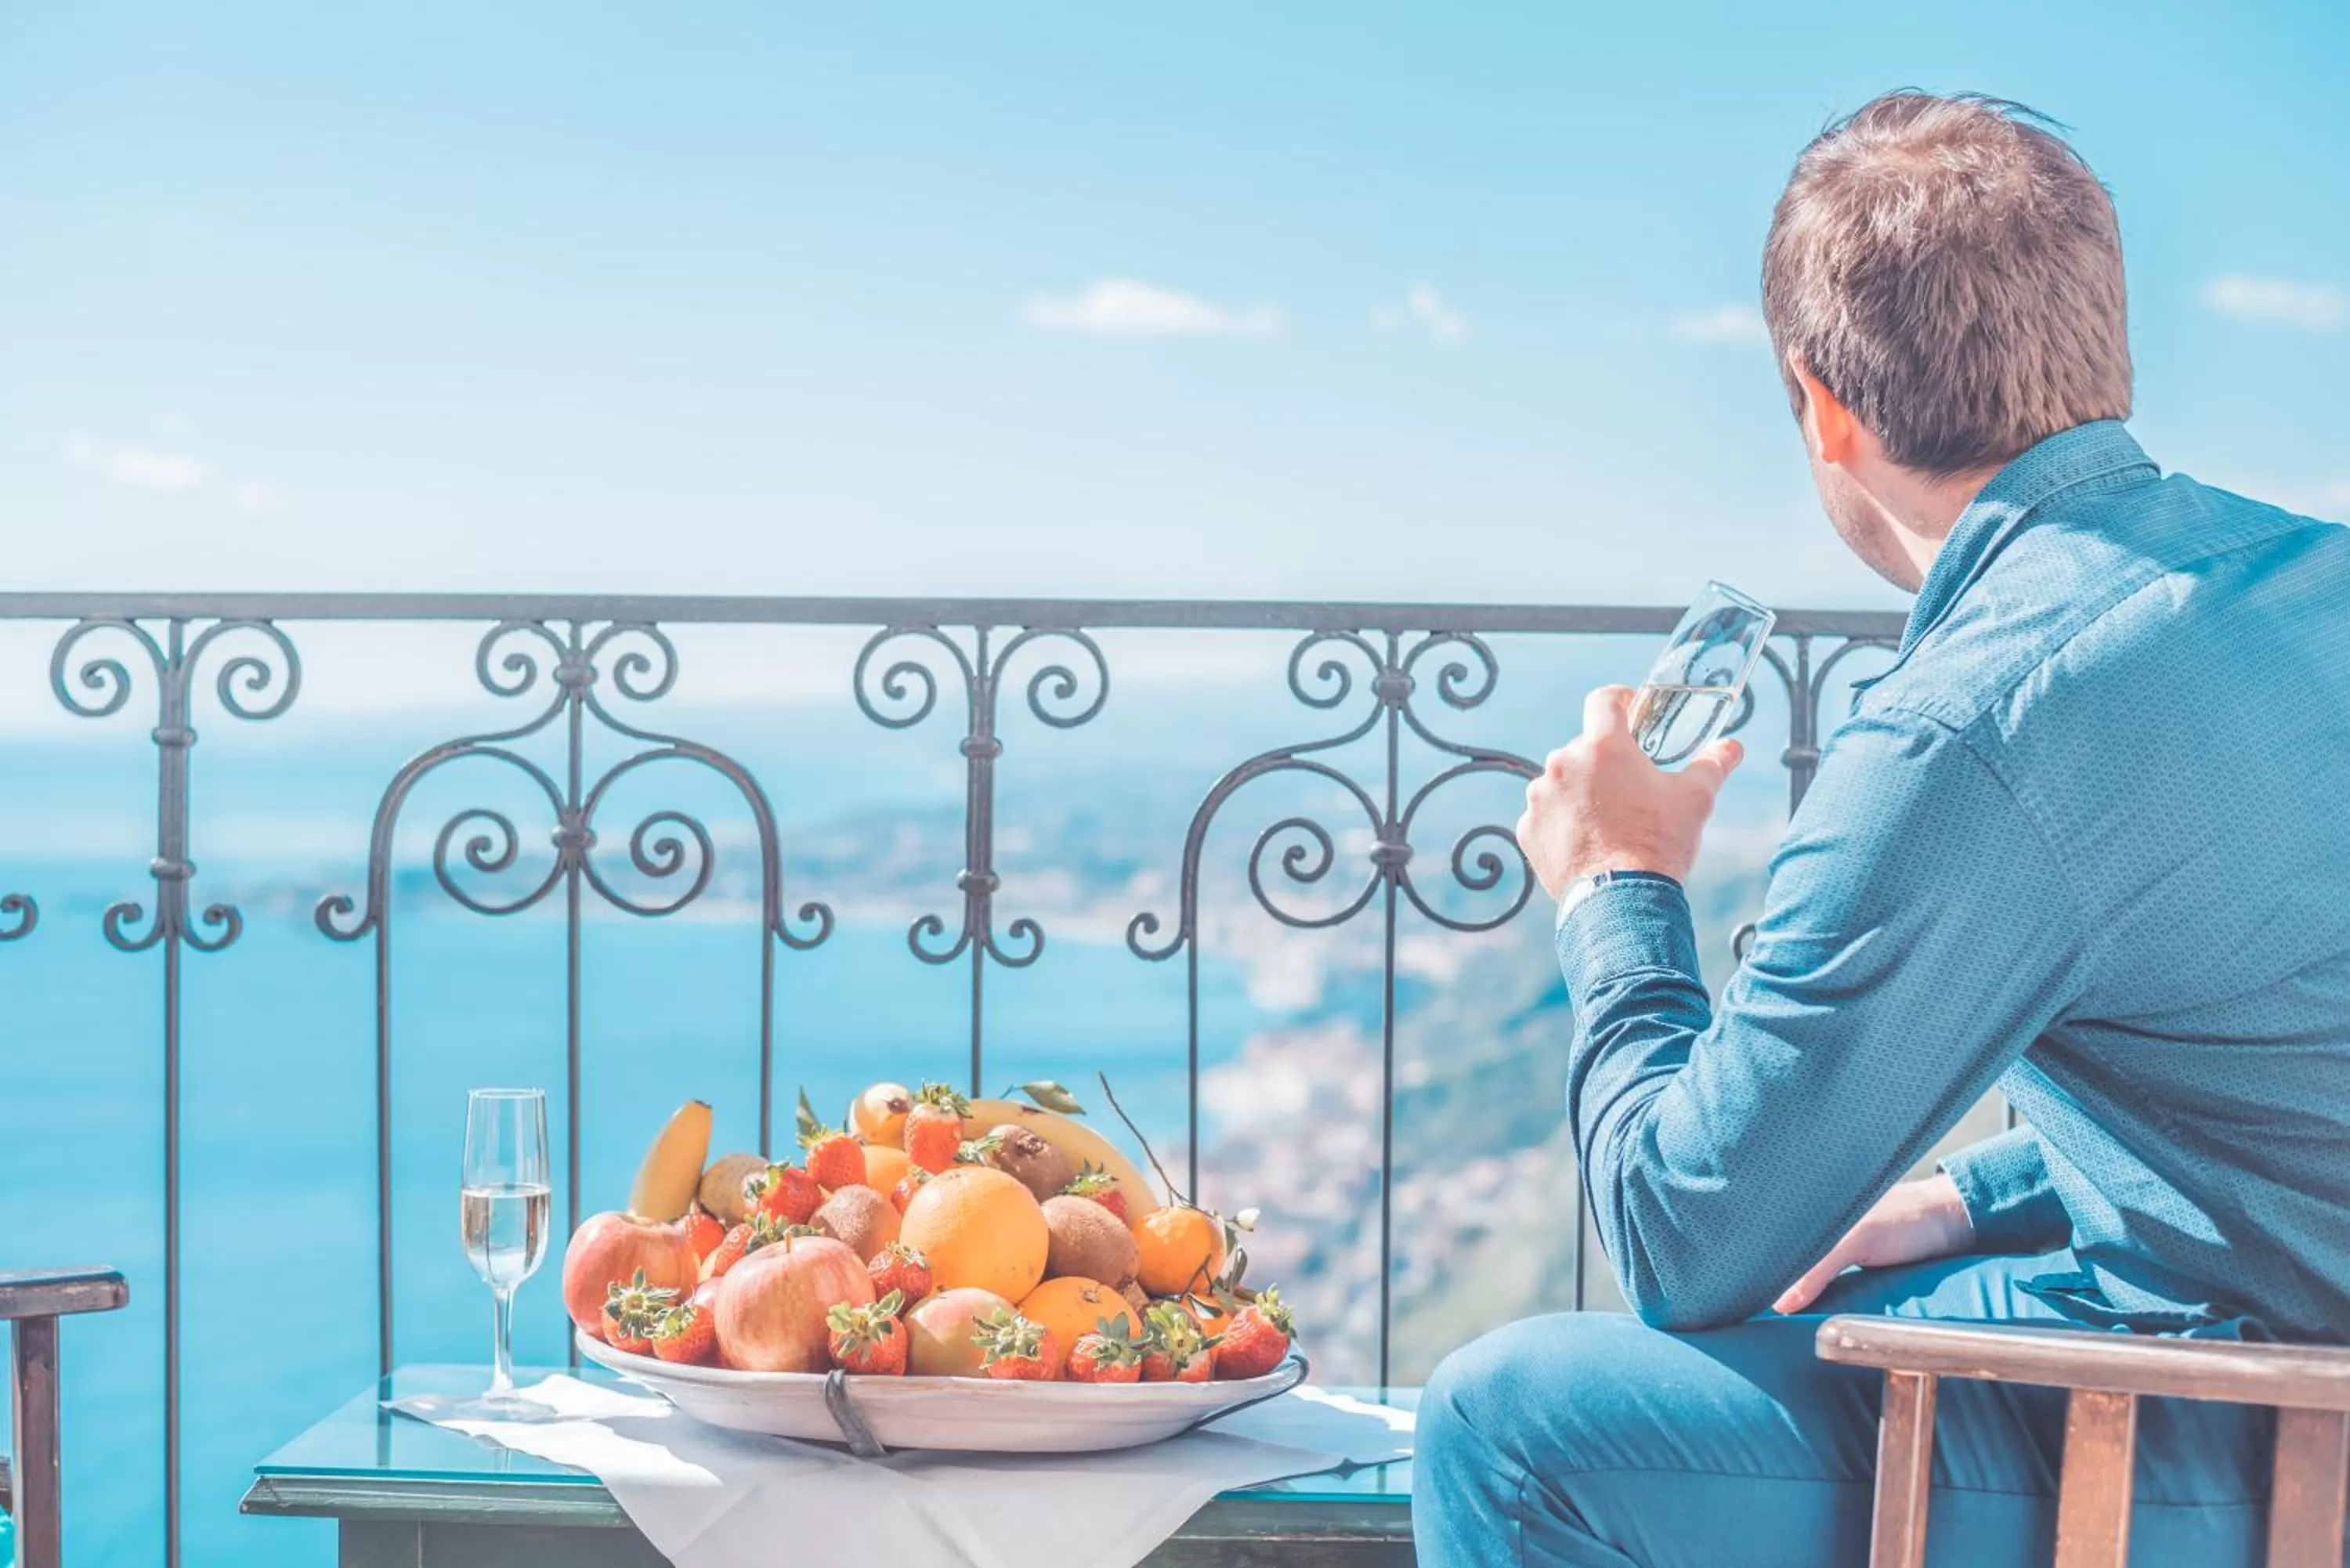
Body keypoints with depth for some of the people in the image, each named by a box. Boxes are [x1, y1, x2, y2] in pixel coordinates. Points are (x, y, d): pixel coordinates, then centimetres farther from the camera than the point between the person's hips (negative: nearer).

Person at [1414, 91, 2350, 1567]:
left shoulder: (1968, 731, -23)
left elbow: (1684, 1247, -12)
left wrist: (1617, 893, 3)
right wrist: (1976, 1198, 17)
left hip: (2226, 1449, -9)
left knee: (1504, 1419, -4)